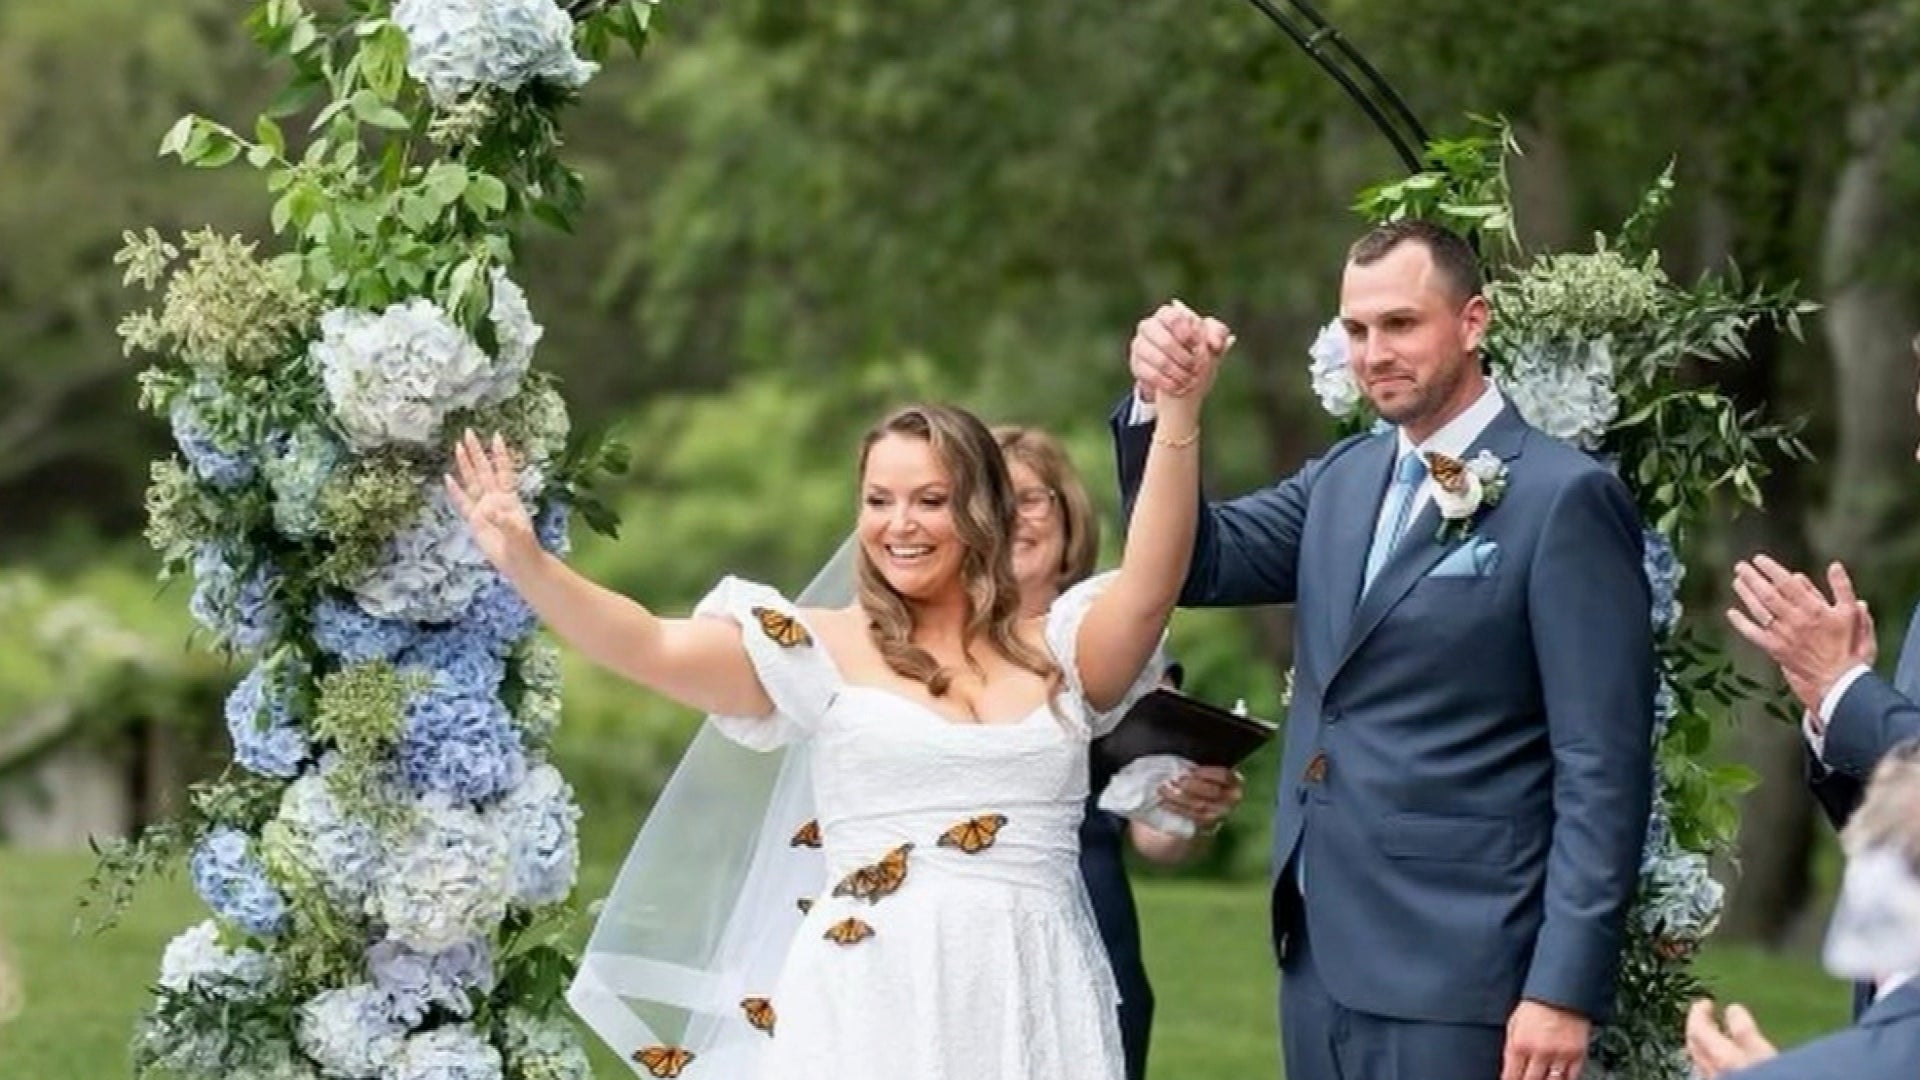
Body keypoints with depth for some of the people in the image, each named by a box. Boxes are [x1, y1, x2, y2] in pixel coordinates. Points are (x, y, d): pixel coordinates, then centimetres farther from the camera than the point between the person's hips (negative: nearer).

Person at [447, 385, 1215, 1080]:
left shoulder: (1056, 652, 11)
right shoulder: (826, 650, 5)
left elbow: (1148, 587, -7)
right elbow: (650, 649, -6)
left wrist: (1178, 414, -18)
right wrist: (525, 562, -21)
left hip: (1029, 1007, 2)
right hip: (877, 1006, -2)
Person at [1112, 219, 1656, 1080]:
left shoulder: (1565, 498, -9)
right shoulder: (1342, 477, 14)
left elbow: (1601, 768, -12)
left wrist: (1566, 987, -18)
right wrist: (1161, 406, -7)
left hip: (1451, 975, -7)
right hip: (1320, 957, 7)